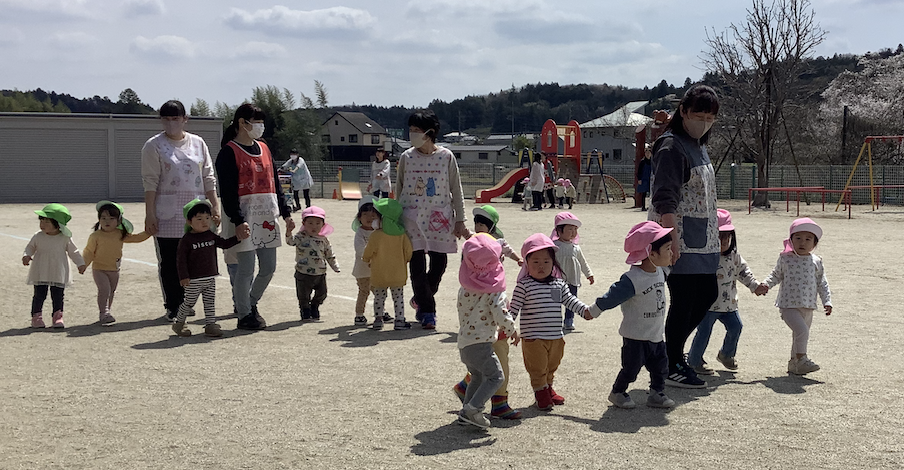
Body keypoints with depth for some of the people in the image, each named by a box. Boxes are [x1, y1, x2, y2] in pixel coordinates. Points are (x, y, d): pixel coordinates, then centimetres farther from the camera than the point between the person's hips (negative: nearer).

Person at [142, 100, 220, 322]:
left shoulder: (198, 143, 11)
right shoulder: (154, 145, 0)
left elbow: (208, 178, 13)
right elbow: (150, 182, -5)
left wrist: (214, 206, 6)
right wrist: (149, 214, -11)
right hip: (167, 215, -3)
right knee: (169, 263, 1)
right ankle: (172, 307, 9)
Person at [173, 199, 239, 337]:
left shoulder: (211, 236, 6)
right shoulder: (187, 240, -12)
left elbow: (224, 244, 17)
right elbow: (180, 259, -13)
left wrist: (238, 238, 3)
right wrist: (183, 276, -17)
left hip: (210, 278, 5)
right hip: (194, 280, -5)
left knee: (210, 303, 7)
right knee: (189, 303, 5)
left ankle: (210, 325, 14)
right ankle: (178, 323, 23)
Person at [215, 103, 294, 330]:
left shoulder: (264, 148, 16)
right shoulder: (229, 152, -6)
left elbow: (275, 183, 20)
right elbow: (227, 191, -12)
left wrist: (285, 212, 15)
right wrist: (237, 221, -19)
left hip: (268, 216, 7)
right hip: (245, 217, -7)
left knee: (268, 268, 8)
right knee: (246, 268, -4)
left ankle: (251, 303, 30)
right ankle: (244, 315, 9)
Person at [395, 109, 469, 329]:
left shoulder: (446, 157, -2)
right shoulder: (406, 157, 2)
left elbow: (456, 190, 3)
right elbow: (399, 189, 10)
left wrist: (460, 221, 1)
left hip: (439, 218, 0)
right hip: (412, 218, 0)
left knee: (439, 262, 3)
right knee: (417, 265, -3)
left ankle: (421, 299, 29)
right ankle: (427, 310, 10)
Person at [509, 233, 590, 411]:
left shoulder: (559, 284, 5)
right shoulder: (524, 285, -10)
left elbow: (570, 300, 11)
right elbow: (514, 308, -9)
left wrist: (585, 310, 0)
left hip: (556, 336, 5)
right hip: (533, 337, -5)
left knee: (551, 366, 20)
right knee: (538, 368, 4)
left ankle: (548, 389, 39)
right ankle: (541, 393, 21)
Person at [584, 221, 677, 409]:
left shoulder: (660, 272, 0)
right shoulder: (632, 280, -26)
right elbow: (612, 297, -15)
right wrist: (593, 311, -6)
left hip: (657, 334, 7)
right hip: (636, 336, -7)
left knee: (660, 367, 12)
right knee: (631, 367, 4)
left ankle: (656, 394, 26)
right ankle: (617, 392, 23)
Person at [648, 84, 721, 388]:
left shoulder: (699, 146, 16)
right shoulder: (672, 147, -13)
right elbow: (665, 200, -22)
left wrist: (713, 233, 22)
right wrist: (672, 239, -30)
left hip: (702, 241, 10)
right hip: (680, 243, -10)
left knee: (708, 294, 14)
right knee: (683, 301, -5)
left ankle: (671, 349, 27)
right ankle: (673, 367, 7)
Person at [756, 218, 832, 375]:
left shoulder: (816, 262, 5)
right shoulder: (785, 259, -1)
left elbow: (822, 283, 10)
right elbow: (776, 275, 13)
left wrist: (827, 302, 3)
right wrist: (765, 285, -4)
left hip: (808, 307, 4)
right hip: (789, 305, -4)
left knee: (799, 336, 14)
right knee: (802, 331, -21)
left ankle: (794, 363, 29)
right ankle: (801, 359, -6)